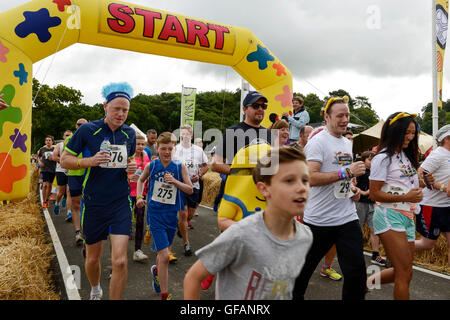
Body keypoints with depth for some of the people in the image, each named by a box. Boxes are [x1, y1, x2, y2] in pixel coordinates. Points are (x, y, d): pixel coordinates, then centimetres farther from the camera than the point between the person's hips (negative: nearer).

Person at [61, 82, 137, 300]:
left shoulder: (129, 133, 3)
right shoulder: (88, 130, -7)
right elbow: (65, 160, -1)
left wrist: (131, 167, -4)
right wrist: (90, 161, -20)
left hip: (121, 202, 1)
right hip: (93, 203, -1)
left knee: (119, 261, -11)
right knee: (92, 258, 16)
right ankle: (95, 291, 47)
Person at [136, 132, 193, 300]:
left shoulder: (180, 167, -4)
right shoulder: (151, 166, -3)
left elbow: (190, 190, -4)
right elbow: (141, 180, 17)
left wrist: (175, 181, -18)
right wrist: (139, 197, 4)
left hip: (172, 214, 2)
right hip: (155, 213, -2)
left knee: (163, 251, 21)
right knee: (164, 256, -10)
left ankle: (156, 270, 54)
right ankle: (164, 295, 4)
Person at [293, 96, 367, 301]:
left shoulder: (347, 143, 14)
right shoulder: (318, 141, -12)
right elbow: (310, 177, -23)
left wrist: (351, 188, 8)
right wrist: (346, 172, -24)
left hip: (348, 218, 6)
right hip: (319, 220, -6)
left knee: (357, 271, 2)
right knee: (305, 267, 12)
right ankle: (294, 296, 37)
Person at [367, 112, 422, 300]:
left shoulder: (407, 156, 15)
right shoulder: (383, 158, -9)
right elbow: (374, 194, -12)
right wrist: (405, 197, -20)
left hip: (408, 217, 8)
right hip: (389, 216, -8)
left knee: (403, 273, 11)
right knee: (405, 273, -8)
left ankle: (367, 281, 29)